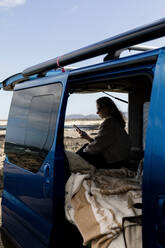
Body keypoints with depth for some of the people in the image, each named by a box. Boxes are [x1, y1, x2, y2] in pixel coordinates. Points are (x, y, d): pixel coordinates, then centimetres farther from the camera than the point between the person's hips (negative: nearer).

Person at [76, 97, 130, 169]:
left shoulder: (109, 122, -18)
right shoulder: (115, 120, 15)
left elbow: (97, 146, -19)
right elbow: (101, 144, 15)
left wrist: (83, 151, -3)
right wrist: (87, 137, 10)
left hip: (114, 162, -10)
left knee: (81, 155, -7)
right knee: (87, 145, 14)